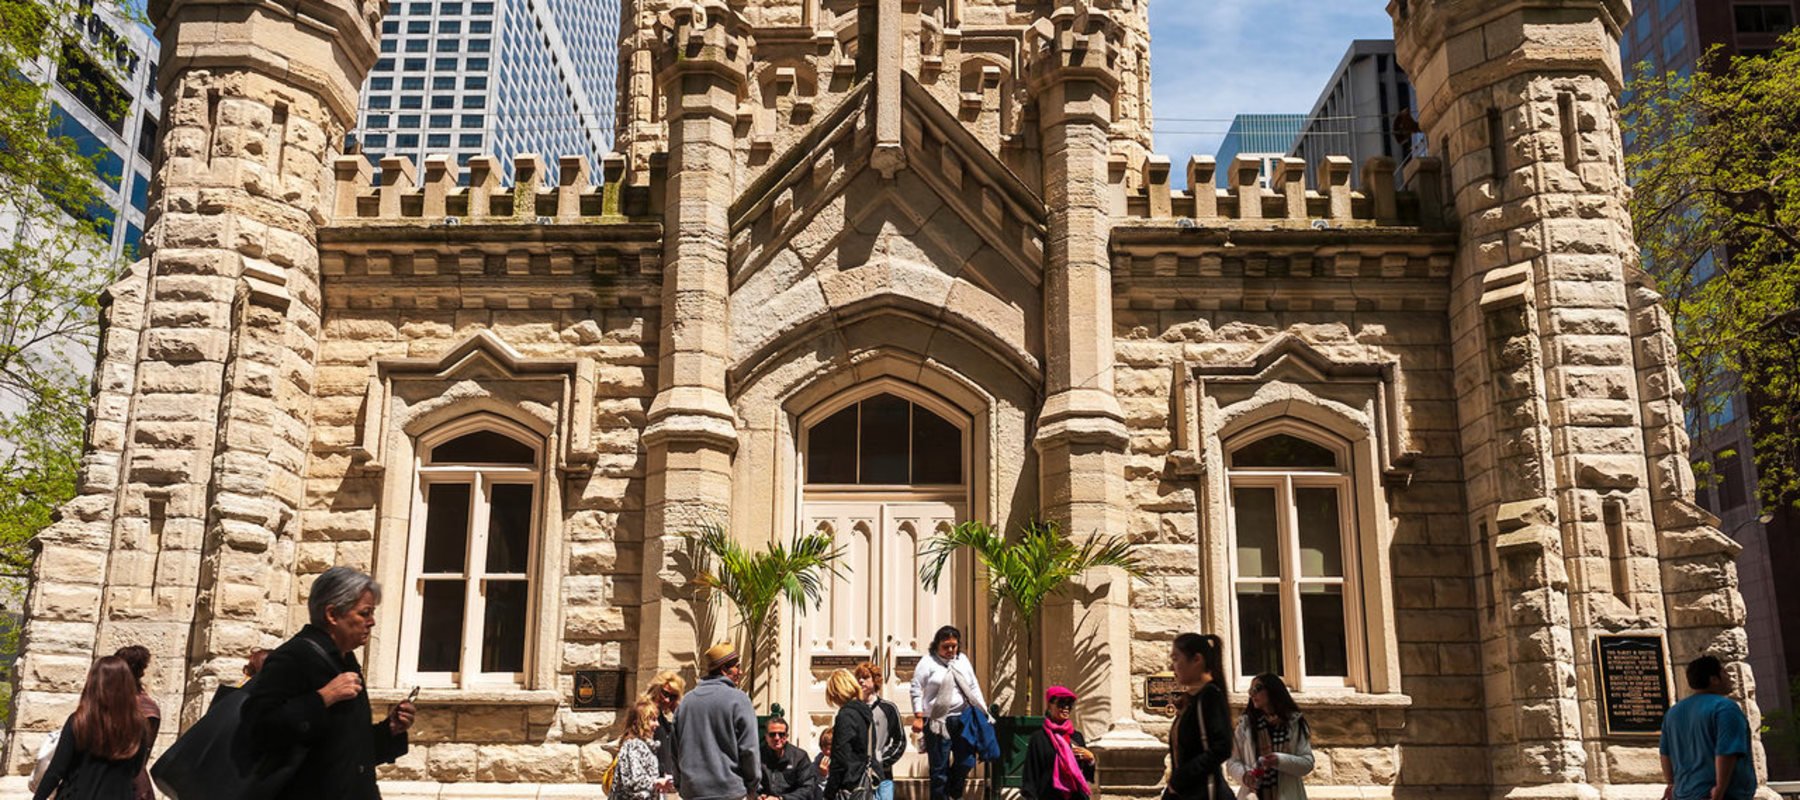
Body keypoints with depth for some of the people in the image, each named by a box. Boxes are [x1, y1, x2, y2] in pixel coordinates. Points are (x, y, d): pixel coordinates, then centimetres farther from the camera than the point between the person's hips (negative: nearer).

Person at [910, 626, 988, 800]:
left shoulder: (963, 660, 11)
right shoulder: (928, 663, -4)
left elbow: (974, 687, 15)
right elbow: (916, 690, -5)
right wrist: (918, 716, -12)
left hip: (962, 719, 5)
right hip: (938, 721, -5)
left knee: (967, 760, 8)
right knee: (939, 768, 1)